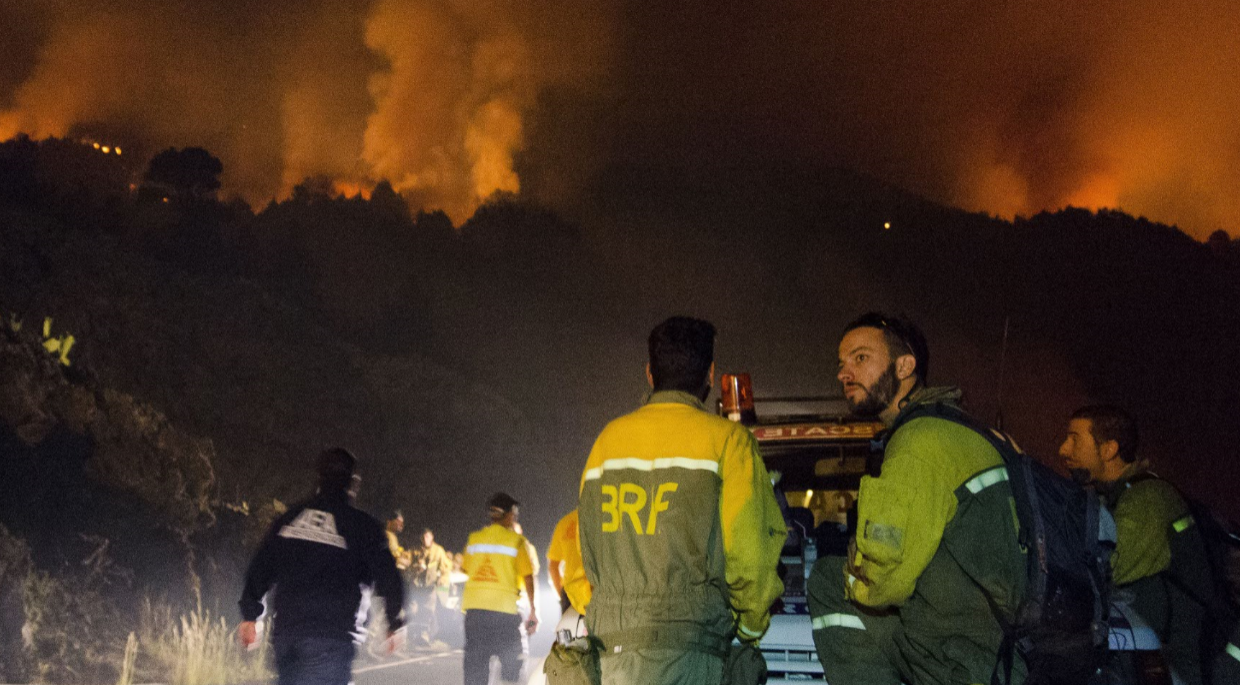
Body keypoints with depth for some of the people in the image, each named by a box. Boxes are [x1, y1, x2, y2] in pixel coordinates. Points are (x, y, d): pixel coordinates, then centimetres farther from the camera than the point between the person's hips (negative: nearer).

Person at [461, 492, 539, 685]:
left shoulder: (474, 538, 9)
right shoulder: (516, 541, -2)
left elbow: (465, 570, 12)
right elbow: (528, 577, -4)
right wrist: (534, 611, 0)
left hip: (474, 606, 4)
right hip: (504, 608, -4)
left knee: (475, 664, 8)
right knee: (512, 662, 8)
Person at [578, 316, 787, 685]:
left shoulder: (608, 438, 13)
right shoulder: (727, 438, -2)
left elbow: (588, 546, 15)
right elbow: (748, 548, -6)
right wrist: (752, 624, 10)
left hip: (611, 640, 5)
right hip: (684, 646, -5)